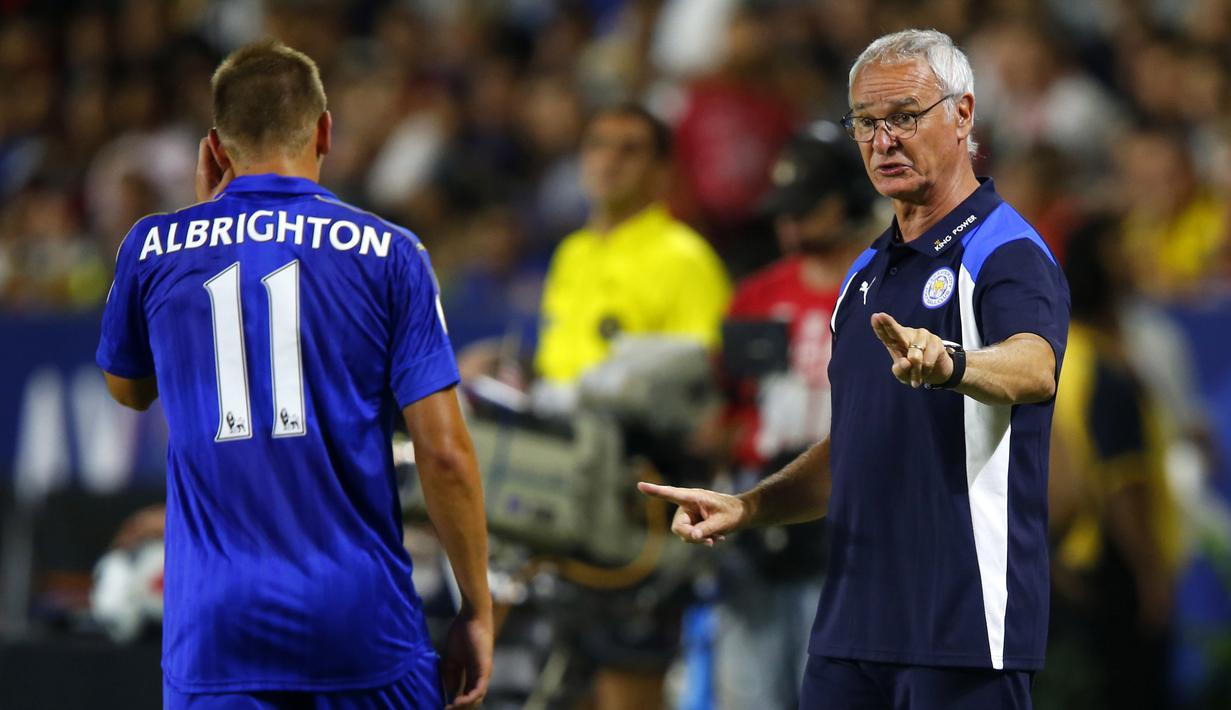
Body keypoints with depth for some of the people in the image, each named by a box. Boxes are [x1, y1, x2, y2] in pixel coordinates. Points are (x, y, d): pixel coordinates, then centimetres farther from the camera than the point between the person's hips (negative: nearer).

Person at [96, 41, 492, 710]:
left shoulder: (153, 247, 3)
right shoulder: (389, 253, -2)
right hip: (363, 626, -1)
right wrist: (476, 609, 5)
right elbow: (444, 453, -5)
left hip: (214, 629, 1)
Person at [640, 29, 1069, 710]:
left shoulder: (1009, 256, -9)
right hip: (852, 623, 7)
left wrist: (948, 365, -51)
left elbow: (1032, 367, -31)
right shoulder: (867, 273, 18)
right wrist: (746, 507, 11)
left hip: (965, 629, -7)